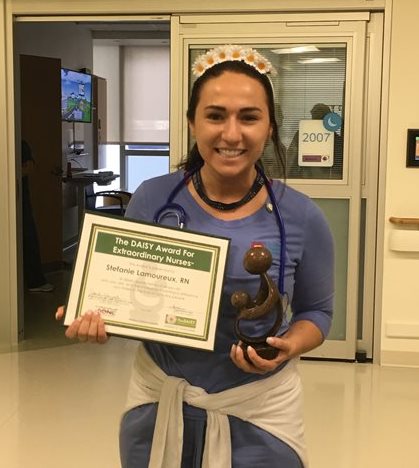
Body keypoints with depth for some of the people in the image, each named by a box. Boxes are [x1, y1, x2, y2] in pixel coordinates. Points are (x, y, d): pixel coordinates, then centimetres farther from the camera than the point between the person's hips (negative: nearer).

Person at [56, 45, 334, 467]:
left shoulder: (301, 217, -11)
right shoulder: (151, 198, -8)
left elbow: (316, 311, 2)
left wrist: (288, 347, -17)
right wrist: (94, 316, -16)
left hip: (258, 409, -1)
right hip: (157, 399, 2)